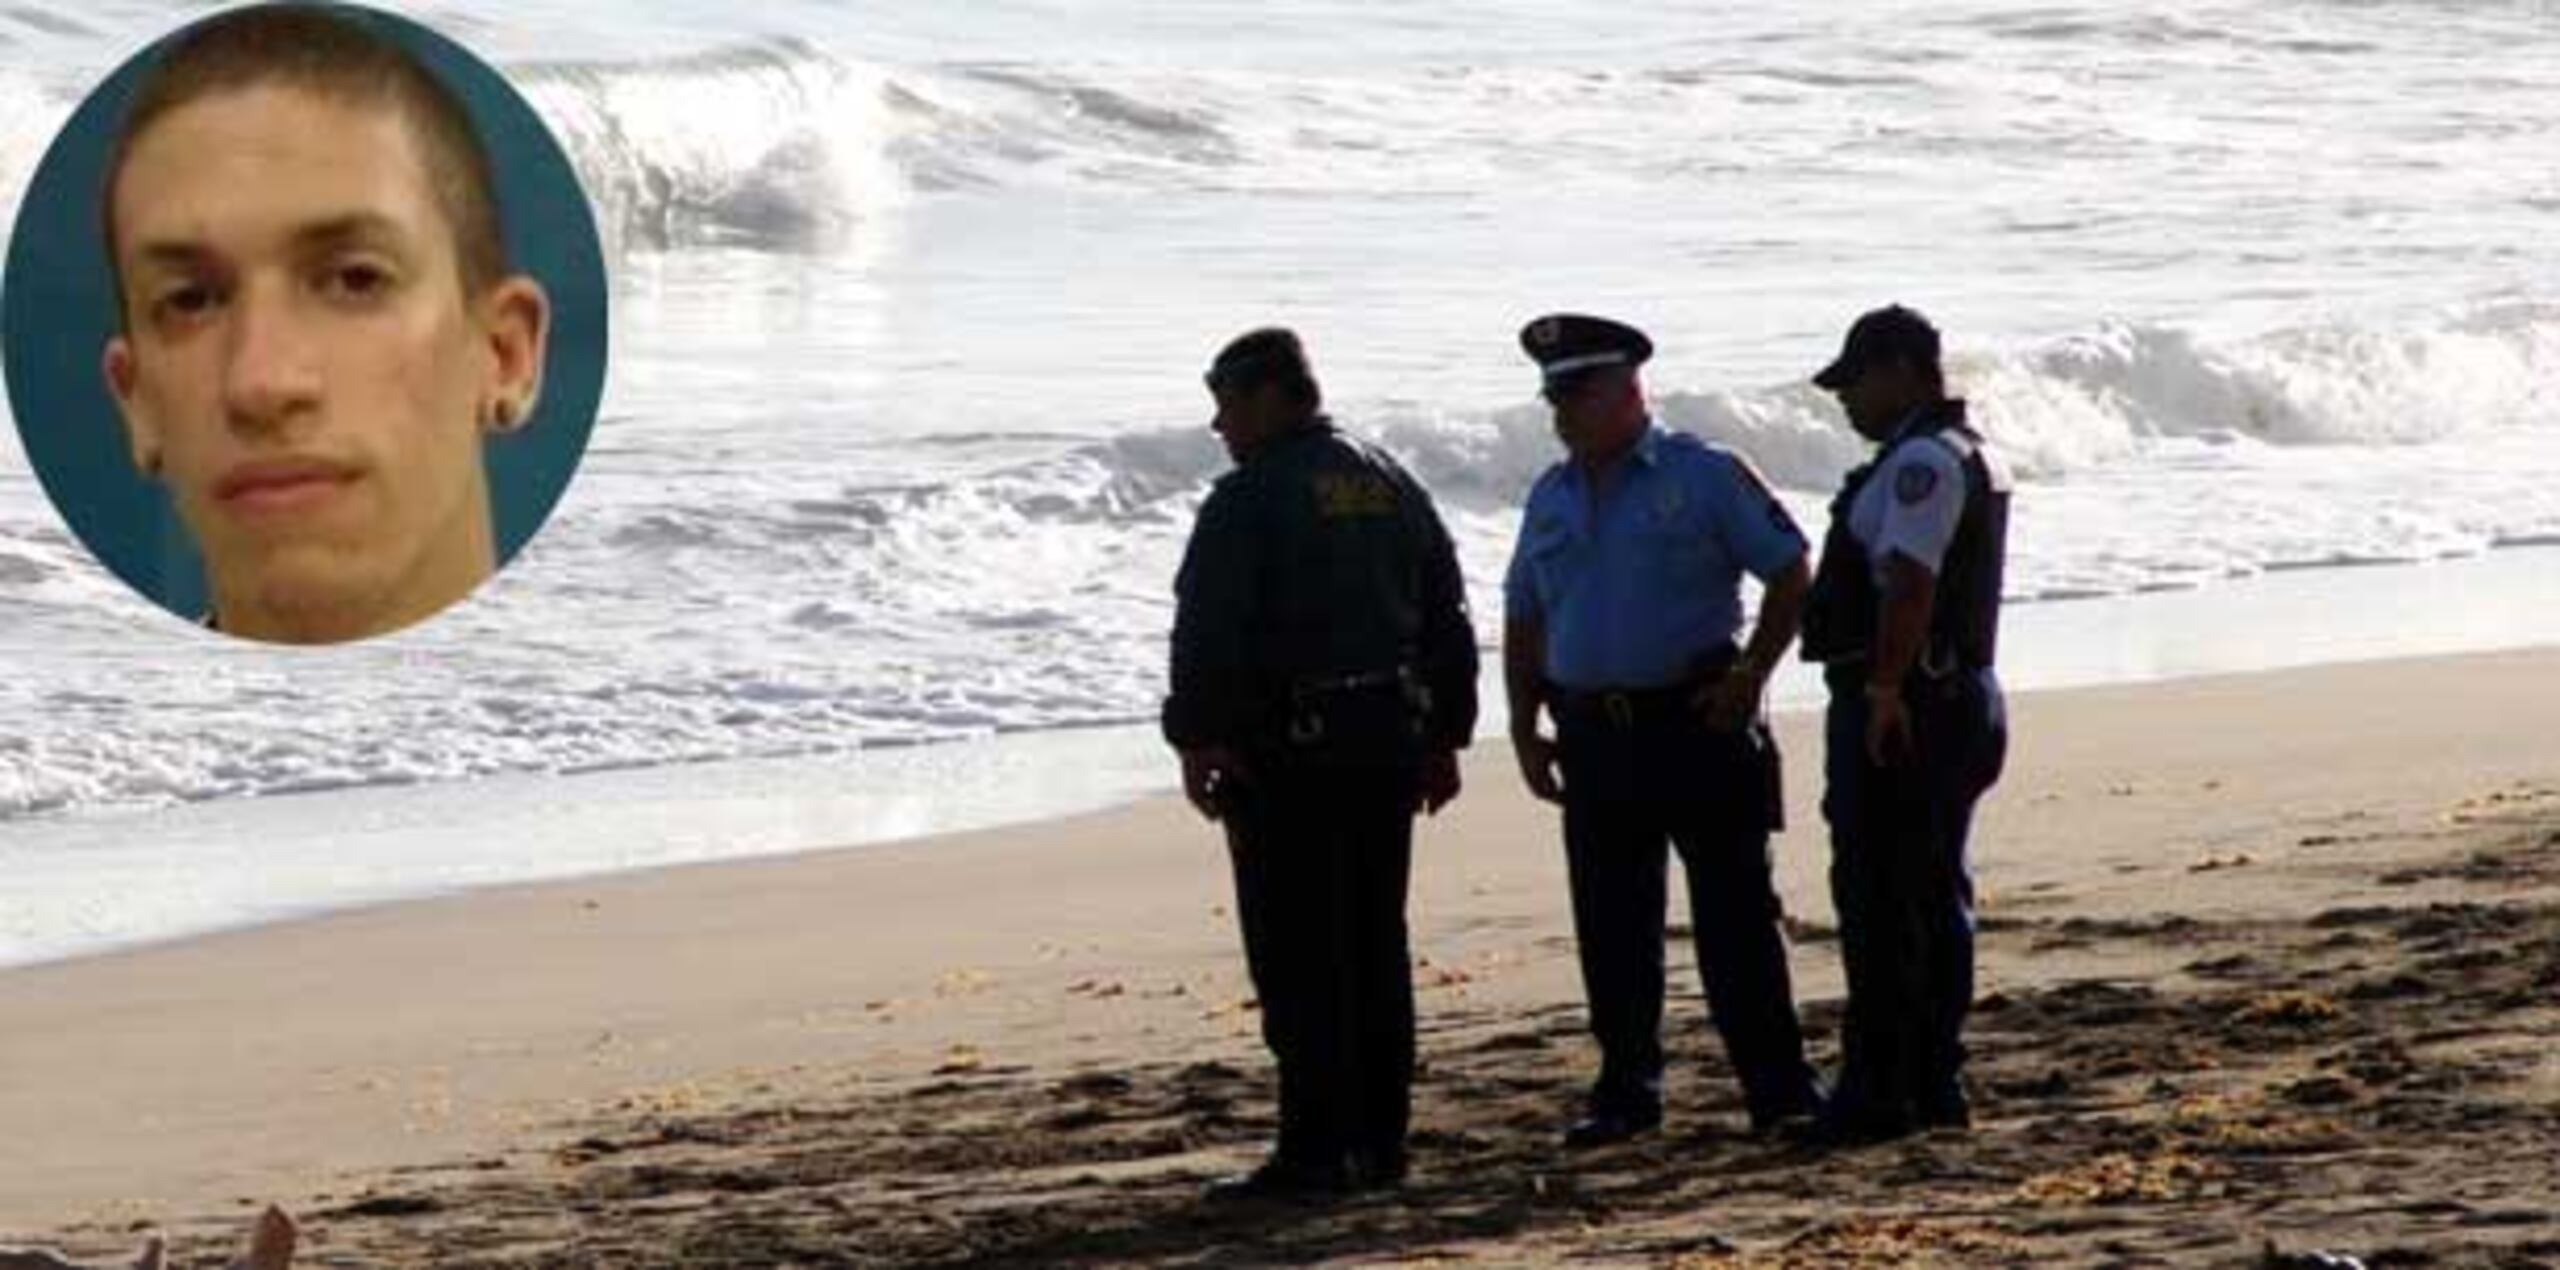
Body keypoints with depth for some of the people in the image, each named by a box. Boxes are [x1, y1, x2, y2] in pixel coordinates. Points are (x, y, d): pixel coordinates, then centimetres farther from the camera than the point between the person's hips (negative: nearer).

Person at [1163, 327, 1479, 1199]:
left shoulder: (1250, 500, -10)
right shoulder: (1390, 485, 14)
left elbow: (1208, 635, -18)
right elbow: (1447, 617, 18)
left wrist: (1197, 742, -15)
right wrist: (1444, 736, 22)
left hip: (1288, 754, -8)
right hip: (1389, 745, 8)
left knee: (1299, 961, -5)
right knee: (1375, 949, 13)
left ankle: (1315, 1152, -7)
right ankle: (1380, 1144, 16)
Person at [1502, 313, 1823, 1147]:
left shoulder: (1703, 478, -4)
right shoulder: (1551, 499, 13)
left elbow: (1790, 576, -4)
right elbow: (1524, 621, 20)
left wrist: (1750, 677, -10)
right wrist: (1525, 727, 12)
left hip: (1697, 720, -5)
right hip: (1593, 730, 5)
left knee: (1734, 907, -4)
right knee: (1611, 922, 6)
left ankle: (1778, 1087, -1)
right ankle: (1625, 1091, 15)